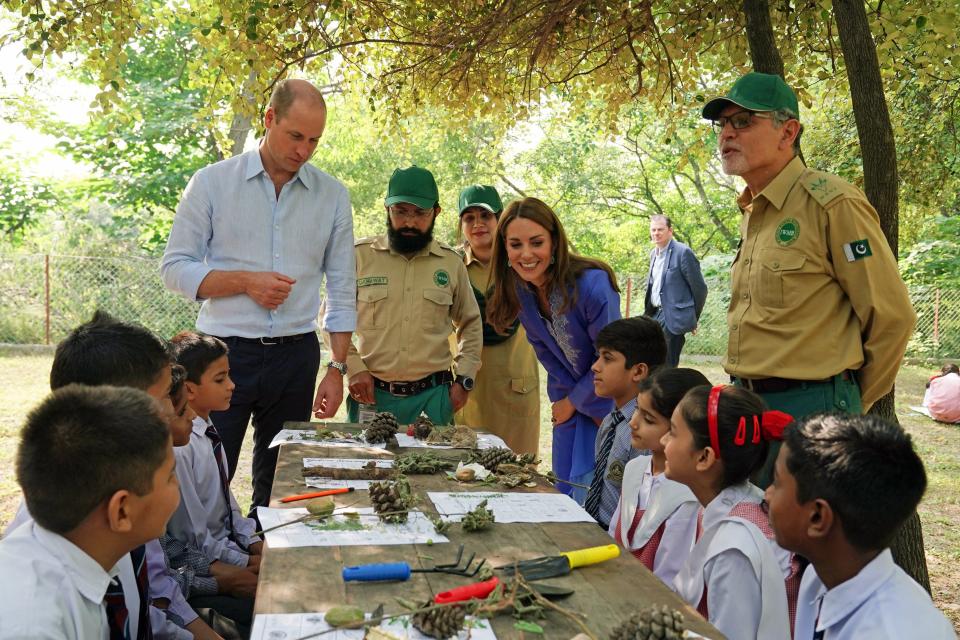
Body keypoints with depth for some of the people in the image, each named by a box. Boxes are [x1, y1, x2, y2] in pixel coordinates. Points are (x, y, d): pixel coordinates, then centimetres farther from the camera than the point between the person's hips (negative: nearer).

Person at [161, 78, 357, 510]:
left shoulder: (333, 196, 5)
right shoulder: (212, 183, -1)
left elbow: (342, 291, 7)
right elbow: (175, 268, 0)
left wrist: (337, 369, 2)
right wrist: (246, 281, -14)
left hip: (296, 356, 2)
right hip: (225, 352, -2)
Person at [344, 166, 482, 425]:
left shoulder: (451, 263, 5)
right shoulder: (360, 255, -1)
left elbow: (470, 324, 17)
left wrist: (464, 379, 8)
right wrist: (353, 367, -5)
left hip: (432, 397, 1)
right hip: (371, 395, -1)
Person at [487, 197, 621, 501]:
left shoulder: (592, 283, -28)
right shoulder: (520, 289, -8)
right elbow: (544, 350, 5)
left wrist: (574, 402, -7)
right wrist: (564, 400, -3)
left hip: (609, 403, -6)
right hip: (569, 401, 6)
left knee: (587, 498, -5)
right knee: (565, 490, 14)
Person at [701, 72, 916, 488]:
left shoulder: (831, 203, -13)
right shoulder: (751, 215, 13)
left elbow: (892, 315, -10)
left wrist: (851, 402, 1)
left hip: (810, 409, -8)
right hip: (748, 405, 8)